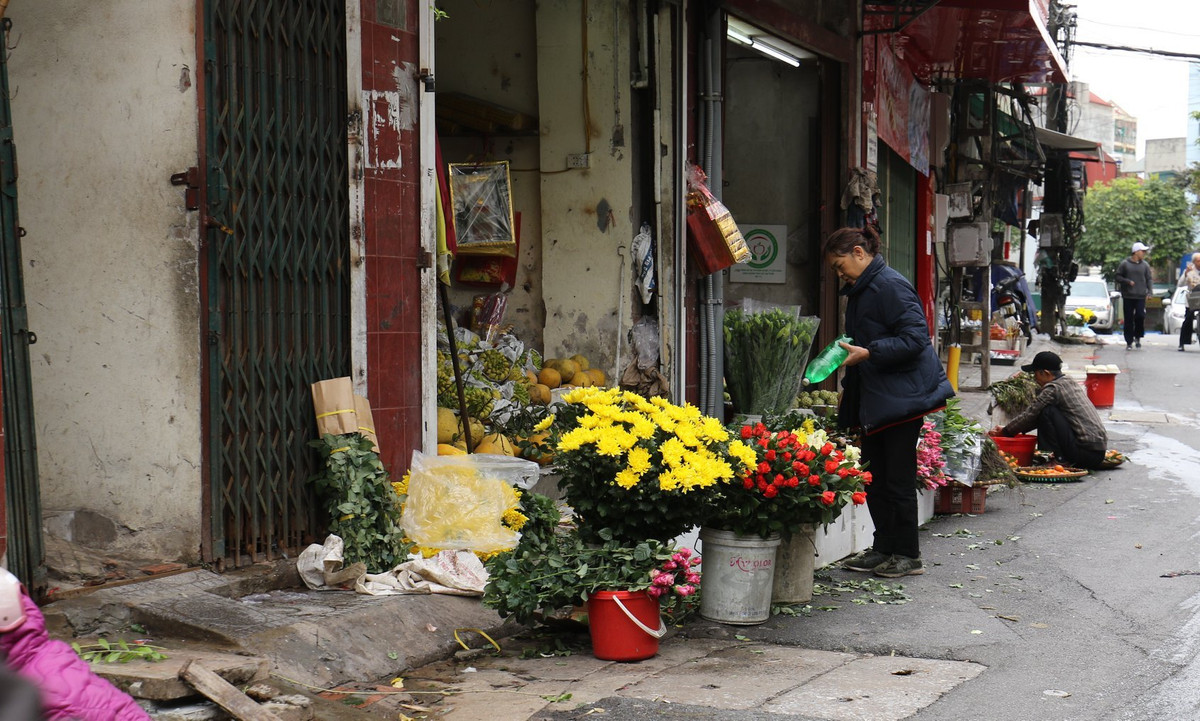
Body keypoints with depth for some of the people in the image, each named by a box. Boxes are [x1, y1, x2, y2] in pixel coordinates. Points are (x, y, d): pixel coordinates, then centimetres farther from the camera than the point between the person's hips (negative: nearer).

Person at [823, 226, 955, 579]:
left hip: (902, 396, -10)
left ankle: (907, 555, 7)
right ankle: (884, 548, 20)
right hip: (874, 398, 10)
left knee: (898, 478, -3)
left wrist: (868, 353, -24)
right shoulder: (859, 291, 16)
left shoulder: (890, 285, -15)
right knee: (874, 477, 11)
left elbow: (915, 338, -21)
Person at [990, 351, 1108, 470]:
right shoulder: (1071, 383, 18)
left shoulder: (1052, 389, -10)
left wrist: (1005, 431, 8)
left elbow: (1029, 415, -5)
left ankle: (1057, 459, -5)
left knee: (1047, 412, -10)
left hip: (1086, 452, -9)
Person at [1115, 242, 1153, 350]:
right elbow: (1118, 277, 3)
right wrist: (1127, 281, -13)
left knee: (1140, 316, -11)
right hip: (1128, 296, -1)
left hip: (1141, 296, 1)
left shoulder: (1145, 265, 8)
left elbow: (1149, 279, 10)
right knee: (1129, 320, 1)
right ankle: (1129, 342, 8)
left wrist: (1150, 290, -5)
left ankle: (1138, 337, 12)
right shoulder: (1125, 264, 1)